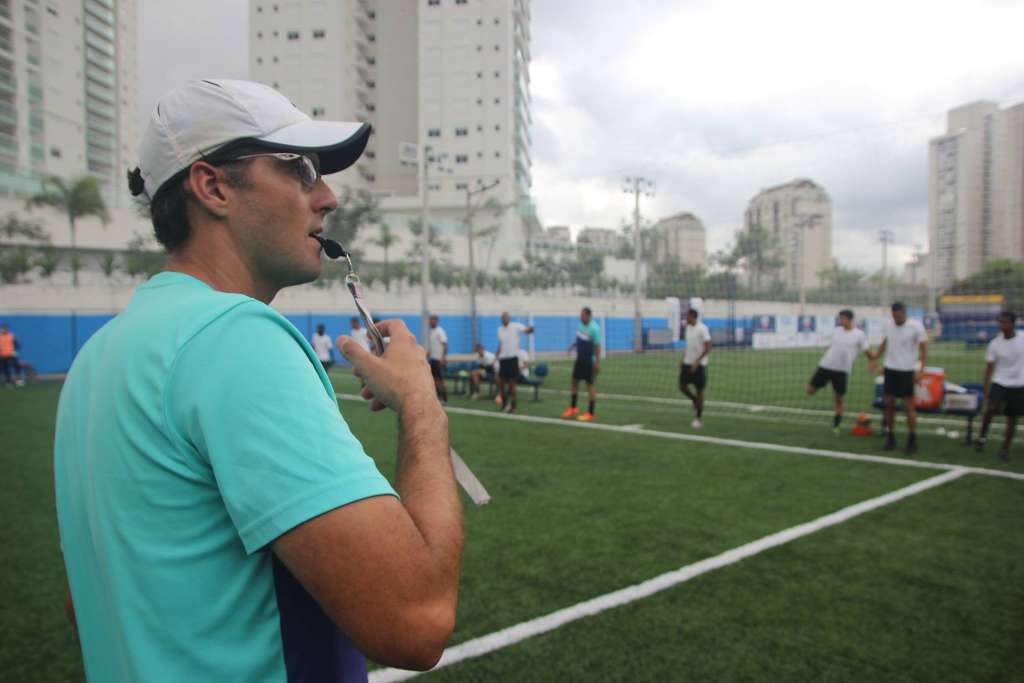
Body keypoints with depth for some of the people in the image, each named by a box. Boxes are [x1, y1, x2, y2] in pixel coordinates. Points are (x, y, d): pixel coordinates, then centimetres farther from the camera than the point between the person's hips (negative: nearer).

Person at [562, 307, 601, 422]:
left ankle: (591, 414, 9)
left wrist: (598, 363, -20)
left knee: (590, 385, 0)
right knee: (574, 382, 12)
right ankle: (573, 408, 27)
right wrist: (573, 344, 5)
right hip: (580, 358, 8)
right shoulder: (581, 324, 2)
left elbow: (597, 346, -19)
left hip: (590, 361, -8)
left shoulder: (594, 328, -21)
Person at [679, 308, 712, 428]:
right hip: (687, 363, 7)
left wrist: (697, 361, -23)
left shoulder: (702, 329, -14)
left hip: (699, 365, -7)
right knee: (682, 386, 1)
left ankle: (699, 418, 11)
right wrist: (683, 360, 13)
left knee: (699, 390, 1)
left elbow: (708, 348, -17)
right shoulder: (688, 328, 10)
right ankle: (696, 402, 27)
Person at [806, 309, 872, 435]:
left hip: (842, 370, -2)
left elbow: (867, 350, -5)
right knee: (810, 391, -5)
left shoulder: (859, 334, -2)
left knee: (839, 399, 5)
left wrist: (871, 361, -23)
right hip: (826, 366, 3)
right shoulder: (836, 330, 7)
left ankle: (835, 426, 18)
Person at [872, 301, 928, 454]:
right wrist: (875, 358, 13)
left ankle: (912, 441, 8)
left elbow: (924, 349, -8)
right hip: (890, 369, 4)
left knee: (909, 406, -2)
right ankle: (890, 437, 17)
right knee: (888, 404, 5)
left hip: (907, 371, -4)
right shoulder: (887, 325, 2)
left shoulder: (916, 327, -11)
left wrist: (920, 369, -16)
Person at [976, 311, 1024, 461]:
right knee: (991, 408, -24)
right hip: (999, 382, -1)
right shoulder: (995, 344, -6)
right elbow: (989, 367, -1)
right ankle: (983, 436, -4)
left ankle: (1005, 448, 20)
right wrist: (986, 389, -4)